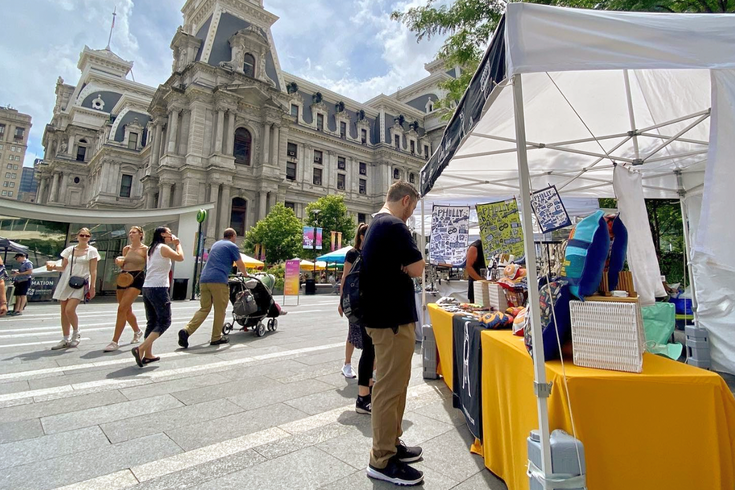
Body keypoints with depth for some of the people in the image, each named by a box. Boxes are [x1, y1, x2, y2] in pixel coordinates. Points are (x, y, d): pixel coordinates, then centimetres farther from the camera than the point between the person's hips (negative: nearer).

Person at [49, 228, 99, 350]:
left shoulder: (92, 251, 1)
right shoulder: (69, 250, 11)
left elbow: (93, 271, -3)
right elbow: (63, 267, 14)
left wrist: (92, 287, -8)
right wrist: (53, 267, -7)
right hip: (66, 282, 5)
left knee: (69, 309, -16)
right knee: (64, 311, 6)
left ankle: (76, 334, 8)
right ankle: (65, 339, 17)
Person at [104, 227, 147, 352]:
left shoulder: (145, 249, -4)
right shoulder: (126, 249, 12)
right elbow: (123, 266, 19)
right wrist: (119, 263, -3)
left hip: (137, 279, -7)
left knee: (122, 309, -15)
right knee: (127, 310, 16)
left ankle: (115, 342, -9)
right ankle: (137, 331, 39)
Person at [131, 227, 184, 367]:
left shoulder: (153, 248, 19)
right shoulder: (163, 247, -7)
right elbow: (180, 257, -11)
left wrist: (173, 244, 19)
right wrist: (178, 244, 6)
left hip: (147, 288, 9)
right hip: (158, 288, -9)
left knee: (152, 322, 12)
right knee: (164, 321, -3)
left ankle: (148, 354, 14)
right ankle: (141, 348, -13)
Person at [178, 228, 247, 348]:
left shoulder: (216, 244, 26)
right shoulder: (232, 246, 3)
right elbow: (240, 265, 4)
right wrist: (245, 274, 24)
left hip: (204, 279, 7)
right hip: (218, 280, -7)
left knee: (204, 309, 10)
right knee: (220, 310, 4)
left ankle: (186, 331, -6)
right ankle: (216, 338, 10)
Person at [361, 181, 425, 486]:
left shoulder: (375, 226, 14)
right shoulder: (394, 226, -17)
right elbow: (417, 269, -17)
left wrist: (400, 265, 5)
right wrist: (406, 265, 0)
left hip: (383, 314, 10)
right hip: (393, 318, -10)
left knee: (394, 383, 19)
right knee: (391, 387, 0)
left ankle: (390, 443, 32)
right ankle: (382, 461, 14)